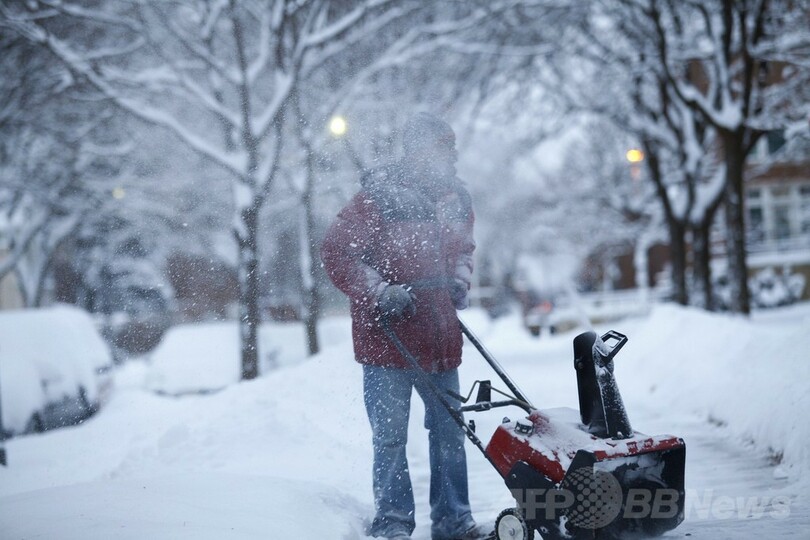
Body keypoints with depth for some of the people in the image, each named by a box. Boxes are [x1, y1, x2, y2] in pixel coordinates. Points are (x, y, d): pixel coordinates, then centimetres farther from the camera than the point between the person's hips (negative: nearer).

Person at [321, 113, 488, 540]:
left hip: (440, 337, 6)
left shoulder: (455, 198, 7)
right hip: (387, 335, -6)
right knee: (390, 436, 1)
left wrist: (459, 280, 6)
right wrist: (380, 292, -19)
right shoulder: (379, 197, -13)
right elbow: (336, 252, -11)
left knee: (449, 431, 10)